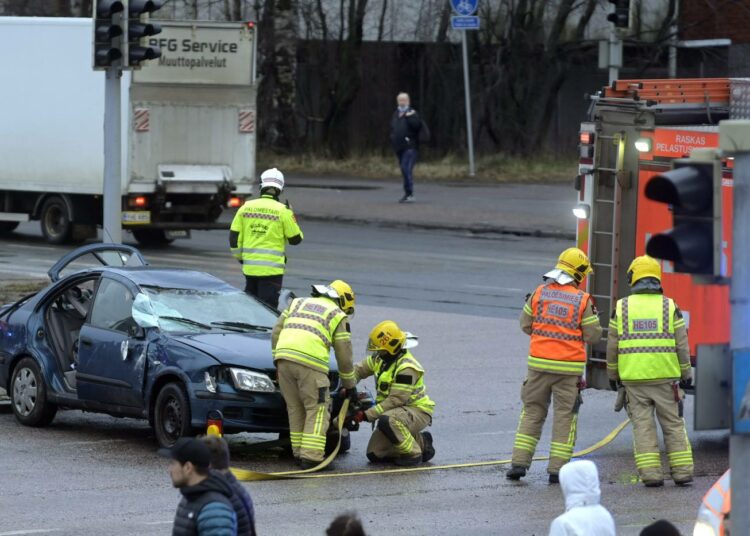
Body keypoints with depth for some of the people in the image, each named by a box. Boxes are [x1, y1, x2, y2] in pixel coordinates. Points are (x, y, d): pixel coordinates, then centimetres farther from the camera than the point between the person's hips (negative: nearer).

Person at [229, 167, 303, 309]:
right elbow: (296, 239, -2)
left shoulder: (246, 207, 3)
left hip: (250, 266, 4)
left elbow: (234, 236, 5)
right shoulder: (283, 211, -8)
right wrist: (290, 216, 14)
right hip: (272, 269, -4)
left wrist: (239, 256, 20)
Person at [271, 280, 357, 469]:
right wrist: (349, 385, 27)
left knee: (295, 409, 15)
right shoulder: (338, 316, 16)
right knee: (317, 410, 0)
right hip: (310, 362, -5)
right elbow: (344, 355, 17)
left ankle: (300, 453, 16)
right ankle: (310, 457, -8)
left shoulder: (298, 303, 29)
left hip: (284, 356, 5)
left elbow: (276, 331, 22)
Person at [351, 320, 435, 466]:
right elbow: (359, 369, 14)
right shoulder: (380, 358, 2)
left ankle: (413, 453, -18)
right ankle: (420, 442, 16)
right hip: (398, 410, 9)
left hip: (417, 411, -9)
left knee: (387, 421, -40)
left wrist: (368, 415, -27)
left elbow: (396, 400, -27)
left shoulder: (406, 368, -25)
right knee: (374, 454, 1)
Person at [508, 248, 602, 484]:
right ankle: (557, 469, 4)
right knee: (565, 415, 6)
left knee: (532, 411, 13)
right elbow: (593, 335, -3)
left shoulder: (538, 293, 0)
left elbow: (526, 325, 8)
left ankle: (519, 463, 7)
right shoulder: (583, 300, -7)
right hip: (569, 367, -2)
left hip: (539, 364, 2)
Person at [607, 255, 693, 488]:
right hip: (665, 377, 0)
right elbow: (682, 345, 2)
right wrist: (686, 375, 12)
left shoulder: (622, 307, 1)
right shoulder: (670, 307, -1)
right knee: (673, 425, 8)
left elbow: (612, 346, 5)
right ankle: (682, 472, 8)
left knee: (643, 425, 4)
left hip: (634, 379, 0)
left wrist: (613, 375, 17)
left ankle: (651, 474, -2)